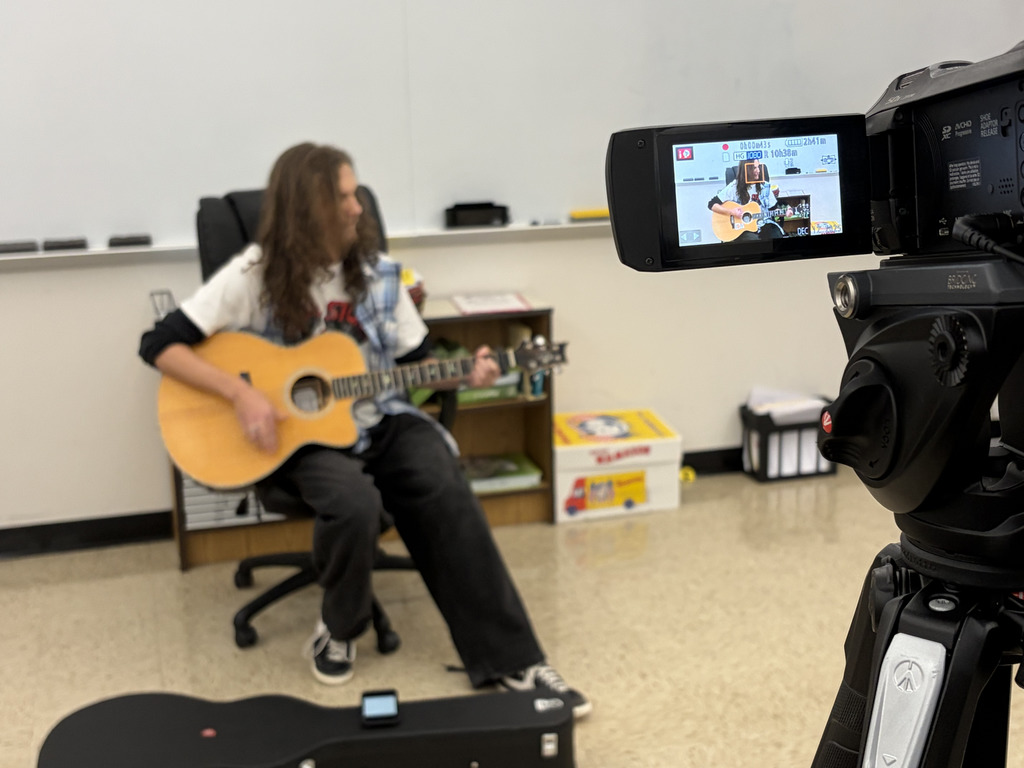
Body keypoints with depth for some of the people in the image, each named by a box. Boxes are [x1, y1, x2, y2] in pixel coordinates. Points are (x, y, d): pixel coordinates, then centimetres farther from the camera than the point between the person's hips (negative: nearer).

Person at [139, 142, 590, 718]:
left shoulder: (377, 273, 3)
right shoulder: (255, 275, -9)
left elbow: (414, 361, 10)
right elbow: (161, 344, -11)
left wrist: (462, 373, -10)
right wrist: (241, 393, -22)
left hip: (379, 422, 3)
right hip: (298, 432, -3)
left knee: (447, 491, -25)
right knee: (355, 501, -35)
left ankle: (513, 660, -17)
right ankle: (340, 627, -2)